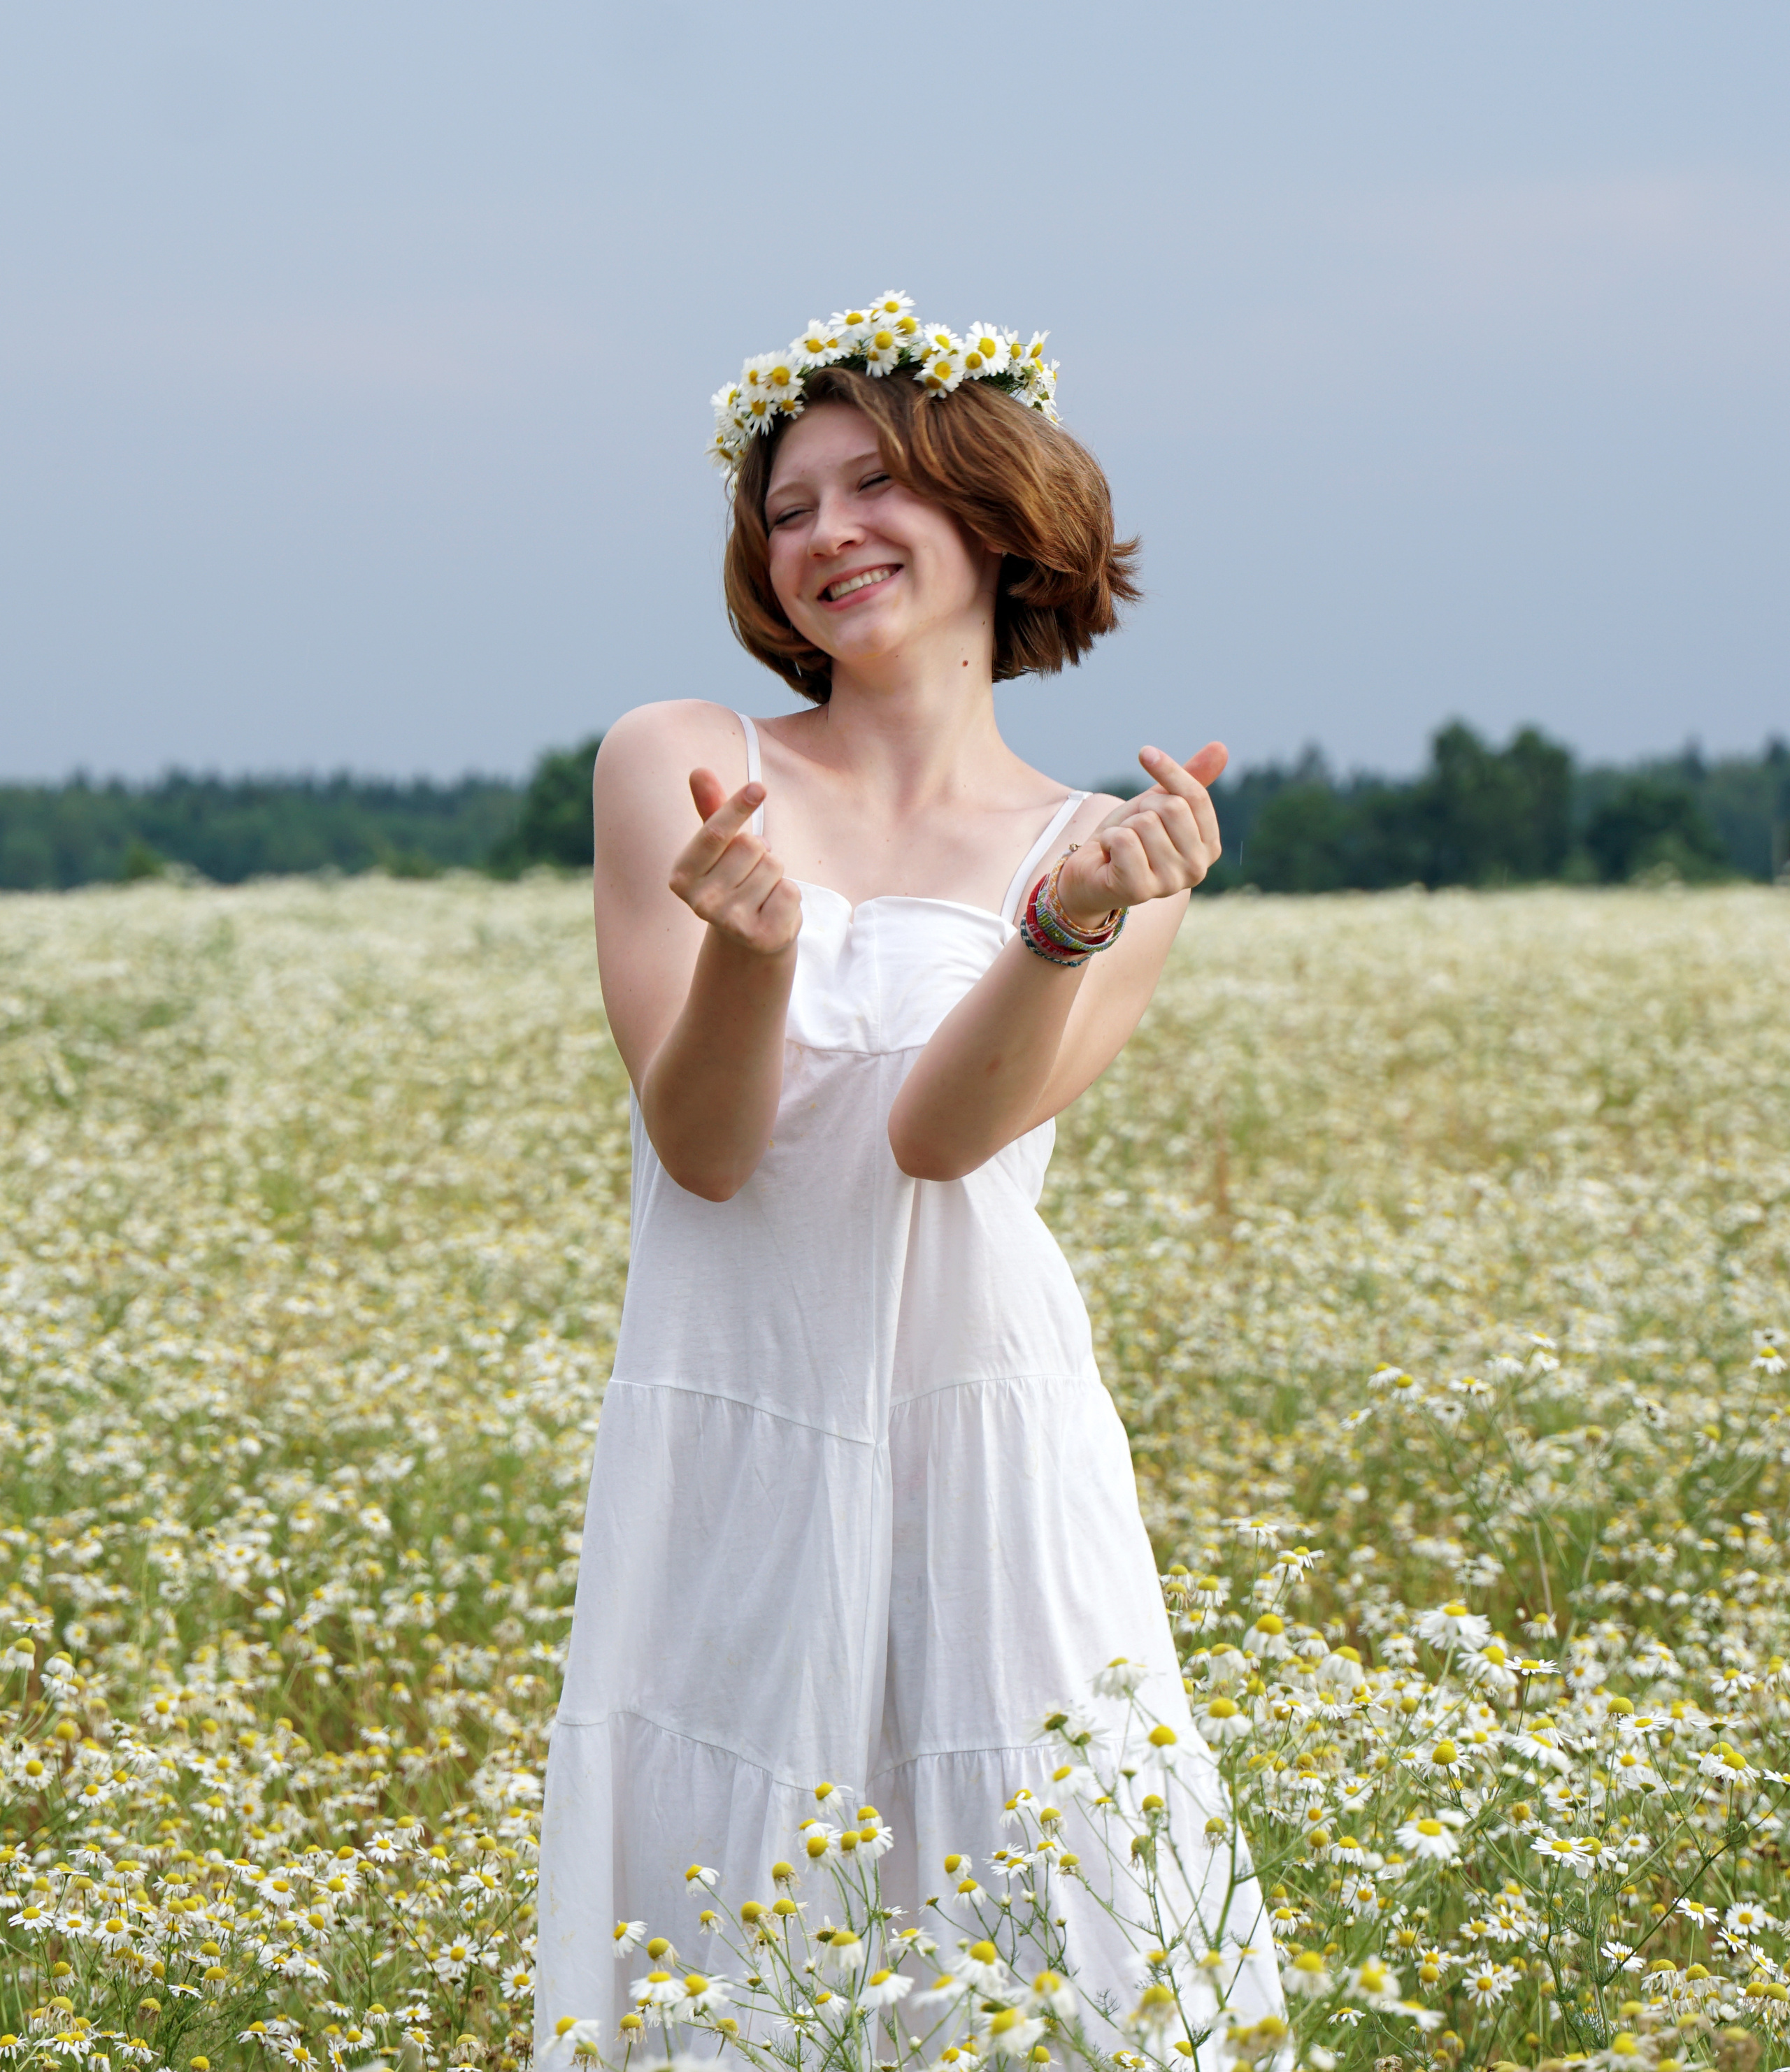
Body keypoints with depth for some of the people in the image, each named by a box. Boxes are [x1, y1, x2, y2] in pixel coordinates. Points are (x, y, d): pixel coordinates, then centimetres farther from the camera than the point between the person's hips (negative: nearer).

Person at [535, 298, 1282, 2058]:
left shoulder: (1111, 854, 5)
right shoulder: (675, 764, 3)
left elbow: (940, 1134, -10)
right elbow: (699, 1147, -5)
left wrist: (1074, 922, -27)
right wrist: (749, 943, -25)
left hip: (985, 1448, 0)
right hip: (725, 1446, 0)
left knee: (1054, 1919, -2)